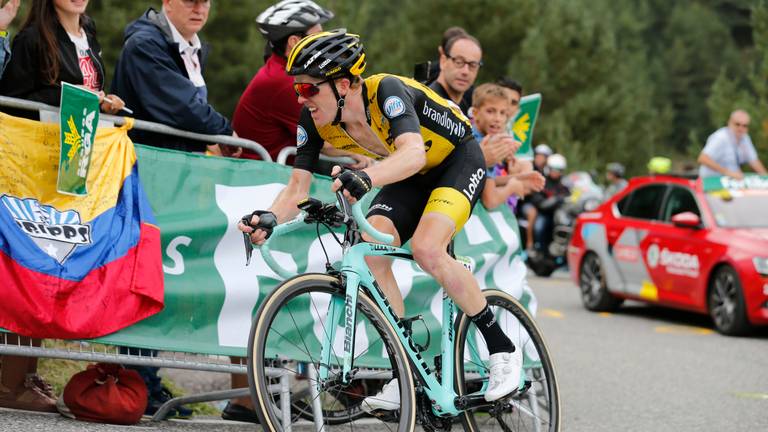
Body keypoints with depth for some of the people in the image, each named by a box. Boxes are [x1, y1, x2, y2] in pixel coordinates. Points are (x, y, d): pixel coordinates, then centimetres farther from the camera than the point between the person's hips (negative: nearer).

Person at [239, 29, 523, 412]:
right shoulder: (314, 118, -15)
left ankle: (502, 350, -12)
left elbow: (414, 152, -51)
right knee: (371, 254, -18)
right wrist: (268, 220, -39)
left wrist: (365, 177, -70)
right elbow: (298, 185, -17)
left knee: (425, 249, -30)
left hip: (458, 161, -7)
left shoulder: (386, 91, -35)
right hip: (410, 178, 7)